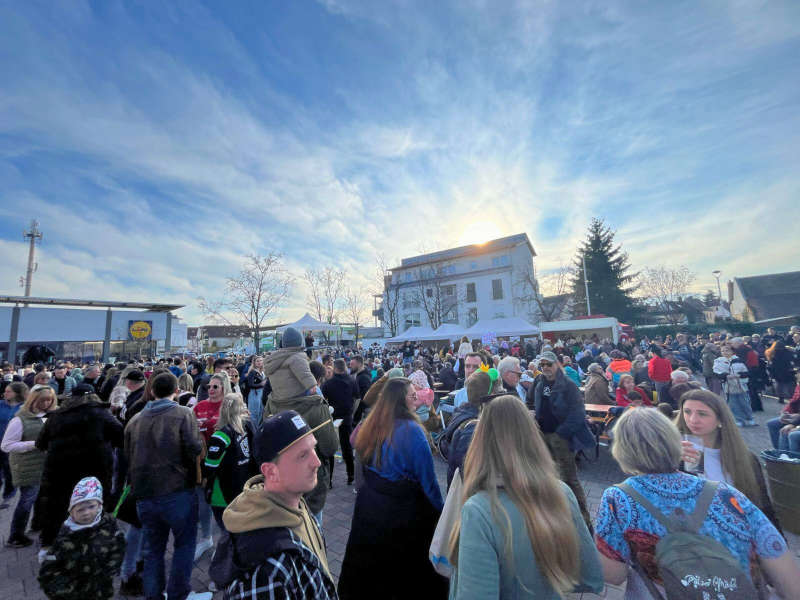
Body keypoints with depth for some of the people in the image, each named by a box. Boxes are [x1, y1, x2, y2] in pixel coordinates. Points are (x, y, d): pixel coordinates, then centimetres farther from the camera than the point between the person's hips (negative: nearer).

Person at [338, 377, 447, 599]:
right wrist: (441, 509, -5)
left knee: (368, 565, 26)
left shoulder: (370, 426, -7)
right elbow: (428, 479, -19)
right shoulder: (412, 430, -25)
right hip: (404, 511, -5)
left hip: (369, 505, 6)